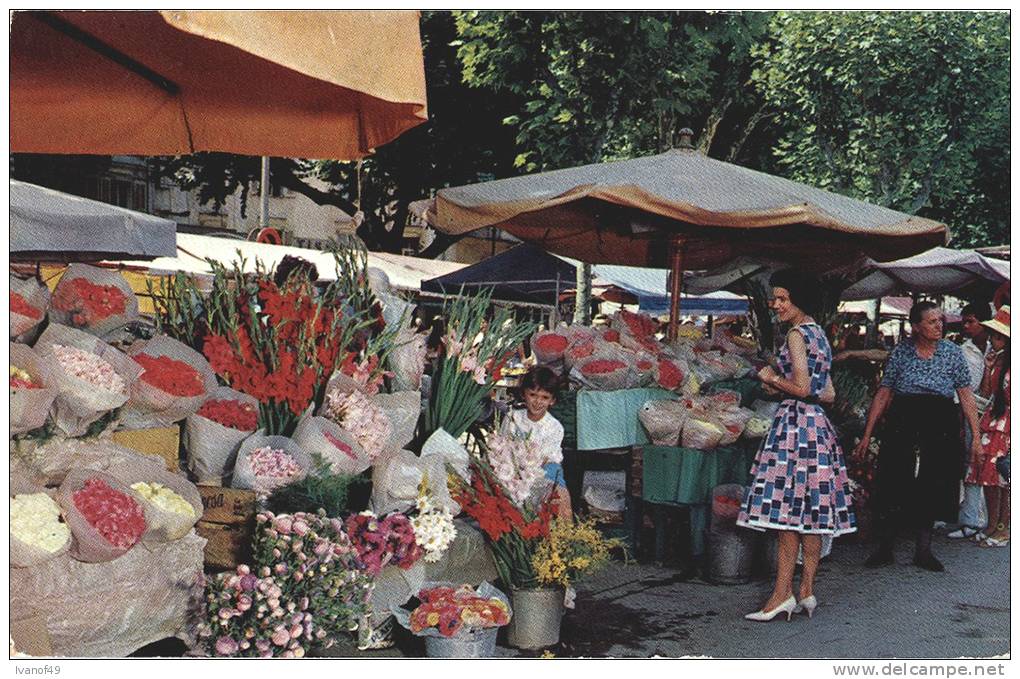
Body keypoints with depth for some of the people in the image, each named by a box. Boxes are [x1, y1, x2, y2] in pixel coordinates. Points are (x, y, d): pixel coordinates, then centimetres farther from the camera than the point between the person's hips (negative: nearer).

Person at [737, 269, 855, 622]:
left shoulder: (797, 334, -10)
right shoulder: (820, 335, 17)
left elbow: (802, 387, -18)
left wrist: (773, 379, -2)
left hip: (795, 424, -9)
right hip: (818, 425, 10)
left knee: (786, 510, -9)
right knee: (812, 513, 8)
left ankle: (783, 593, -9)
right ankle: (807, 591, 10)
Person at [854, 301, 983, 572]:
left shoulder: (952, 352, 3)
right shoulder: (901, 351, 2)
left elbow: (966, 395, 3)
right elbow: (883, 394, 2)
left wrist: (976, 435, -3)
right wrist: (867, 435, 0)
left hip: (941, 424, 1)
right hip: (902, 421, -1)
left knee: (933, 486, 4)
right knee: (894, 483, 0)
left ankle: (923, 550, 14)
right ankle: (885, 548, 11)